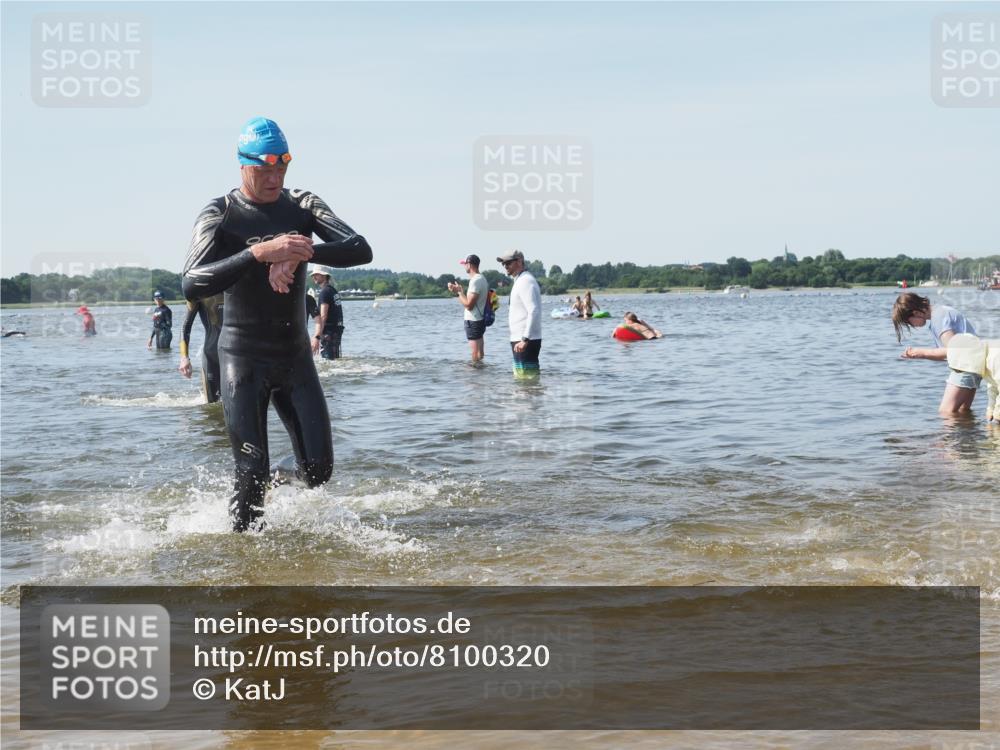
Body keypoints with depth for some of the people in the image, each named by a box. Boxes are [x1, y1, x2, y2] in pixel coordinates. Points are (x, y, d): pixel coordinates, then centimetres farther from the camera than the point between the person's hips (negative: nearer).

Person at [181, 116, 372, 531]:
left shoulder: (303, 205, 2)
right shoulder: (220, 214, -9)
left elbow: (360, 249, -11)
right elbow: (192, 286, -24)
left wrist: (301, 253, -29)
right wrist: (259, 252, -35)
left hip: (296, 356, 4)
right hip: (244, 359, -4)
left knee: (318, 469, 1)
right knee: (252, 473, -7)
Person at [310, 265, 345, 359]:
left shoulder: (325, 292, -12)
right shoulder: (333, 290, 17)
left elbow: (323, 317, -21)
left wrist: (317, 337, -27)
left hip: (329, 331, -10)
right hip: (337, 329, 10)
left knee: (328, 359, -11)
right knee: (335, 359, 14)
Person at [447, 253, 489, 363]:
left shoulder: (475, 281, -19)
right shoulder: (482, 279, 12)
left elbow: (468, 304, -22)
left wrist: (458, 291, -11)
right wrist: (460, 291, 13)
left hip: (473, 321, -10)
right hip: (480, 319, 10)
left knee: (475, 352, -6)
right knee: (479, 351, 15)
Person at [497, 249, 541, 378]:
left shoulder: (525, 282, -14)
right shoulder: (521, 281, 19)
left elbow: (533, 312, -25)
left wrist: (525, 339, -28)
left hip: (525, 342, -11)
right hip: (522, 339, 11)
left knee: (526, 377, -10)